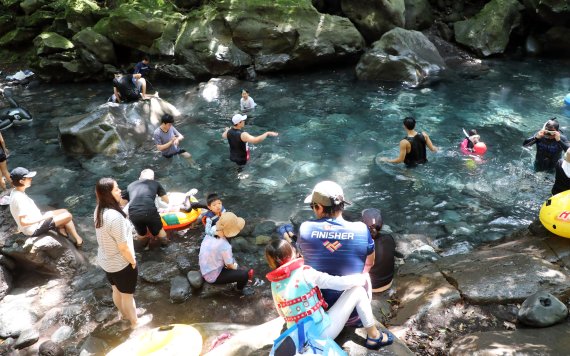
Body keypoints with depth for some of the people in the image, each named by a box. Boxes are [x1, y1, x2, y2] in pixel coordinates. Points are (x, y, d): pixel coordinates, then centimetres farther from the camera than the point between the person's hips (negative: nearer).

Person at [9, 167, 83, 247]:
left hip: (35, 221, 10)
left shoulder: (15, 192, 1)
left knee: (64, 211, 16)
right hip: (34, 229, -10)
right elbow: (23, 222, -32)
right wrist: (43, 217, -24)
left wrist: (43, 216, 7)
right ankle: (78, 240, 7)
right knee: (68, 216, -7)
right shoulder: (20, 198, -29)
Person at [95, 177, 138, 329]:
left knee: (116, 290, 30)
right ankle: (134, 322, 38)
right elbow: (123, 248, -27)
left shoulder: (98, 210, -8)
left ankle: (124, 314, 53)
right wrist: (133, 261, -10)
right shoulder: (115, 217, -36)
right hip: (121, 264, -8)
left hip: (105, 260, 8)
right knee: (128, 295, 16)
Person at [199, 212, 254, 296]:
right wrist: (235, 266, 7)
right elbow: (230, 266, -18)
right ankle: (240, 288, 22)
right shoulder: (224, 246, -33)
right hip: (213, 277, -8)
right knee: (245, 274, -7)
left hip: (204, 271, 8)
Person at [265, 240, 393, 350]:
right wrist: (364, 277, 1)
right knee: (357, 290, 2)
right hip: (322, 334, -7)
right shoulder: (304, 273, -19)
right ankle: (374, 337, 13)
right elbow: (339, 283, -16)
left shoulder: (274, 284, -1)